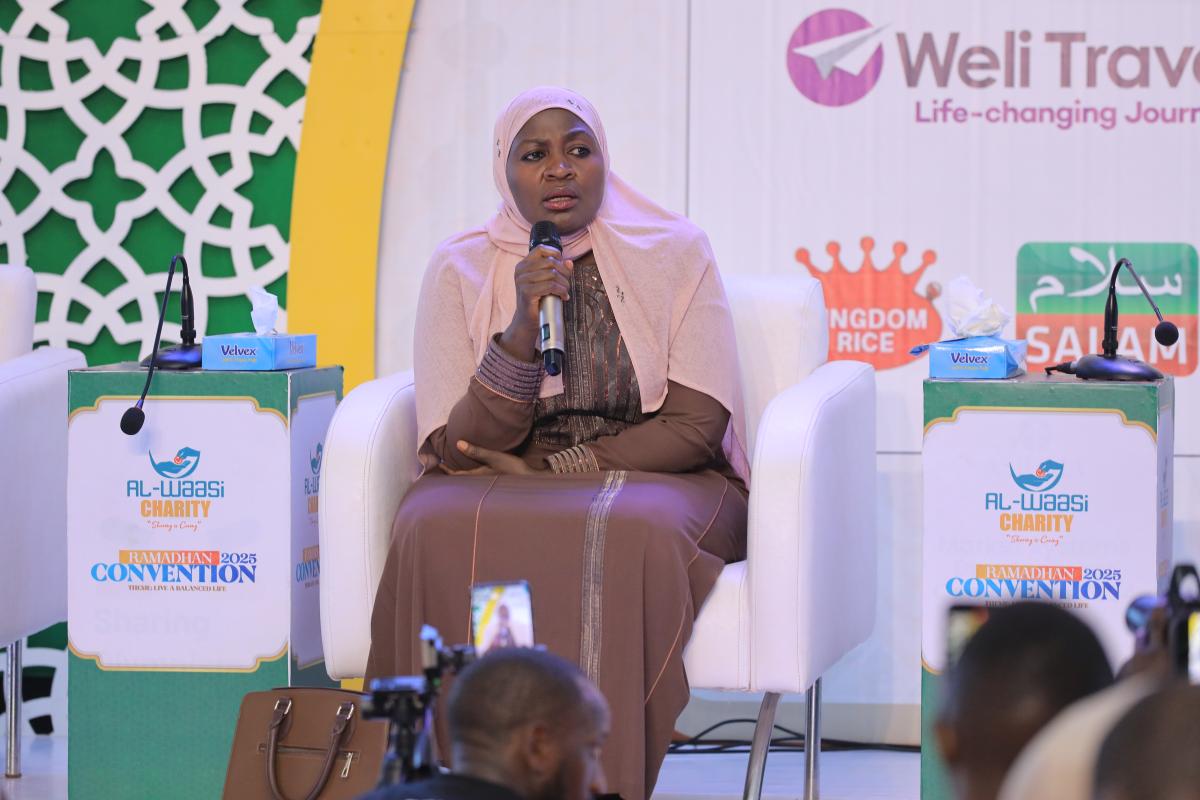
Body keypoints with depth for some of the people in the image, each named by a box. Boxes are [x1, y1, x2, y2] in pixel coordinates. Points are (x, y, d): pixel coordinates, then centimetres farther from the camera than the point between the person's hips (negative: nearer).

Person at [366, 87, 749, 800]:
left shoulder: (675, 252, 3)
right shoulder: (460, 271, 5)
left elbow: (697, 425, -4)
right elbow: (458, 448, -3)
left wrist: (545, 468, -11)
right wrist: (522, 329, -18)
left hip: (654, 479, -1)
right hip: (500, 485, 1)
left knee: (629, 531, -37)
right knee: (436, 530, -33)